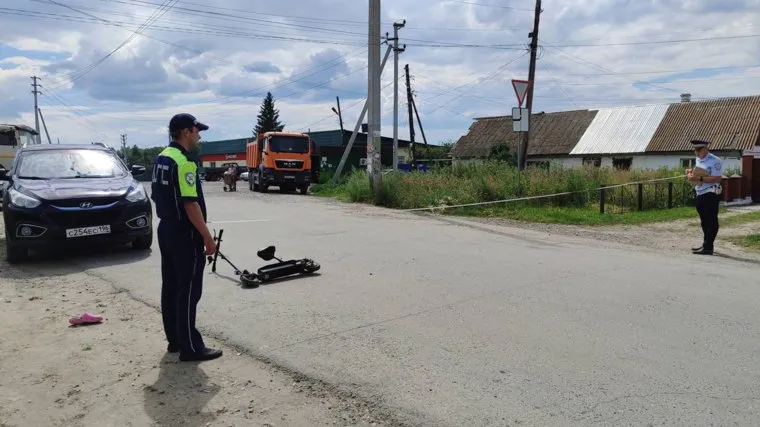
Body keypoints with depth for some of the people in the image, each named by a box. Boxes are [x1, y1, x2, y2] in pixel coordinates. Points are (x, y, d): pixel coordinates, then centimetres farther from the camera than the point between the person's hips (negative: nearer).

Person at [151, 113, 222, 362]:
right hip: (184, 234, -10)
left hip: (166, 229, 10)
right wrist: (208, 238, -19)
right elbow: (190, 204, -24)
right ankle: (191, 348, 1)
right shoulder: (183, 162, -19)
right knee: (188, 291, -5)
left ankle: (175, 339, 23)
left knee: (171, 287, 13)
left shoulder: (161, 159, 12)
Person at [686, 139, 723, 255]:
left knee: (711, 221, -3)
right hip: (700, 194, 9)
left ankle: (708, 247, 0)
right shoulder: (698, 160, 13)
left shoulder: (715, 161, -13)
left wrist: (700, 178, -23)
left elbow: (717, 178, -21)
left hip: (711, 195, -9)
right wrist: (691, 173, 5)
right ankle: (706, 245, 27)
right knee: (704, 221, 16)